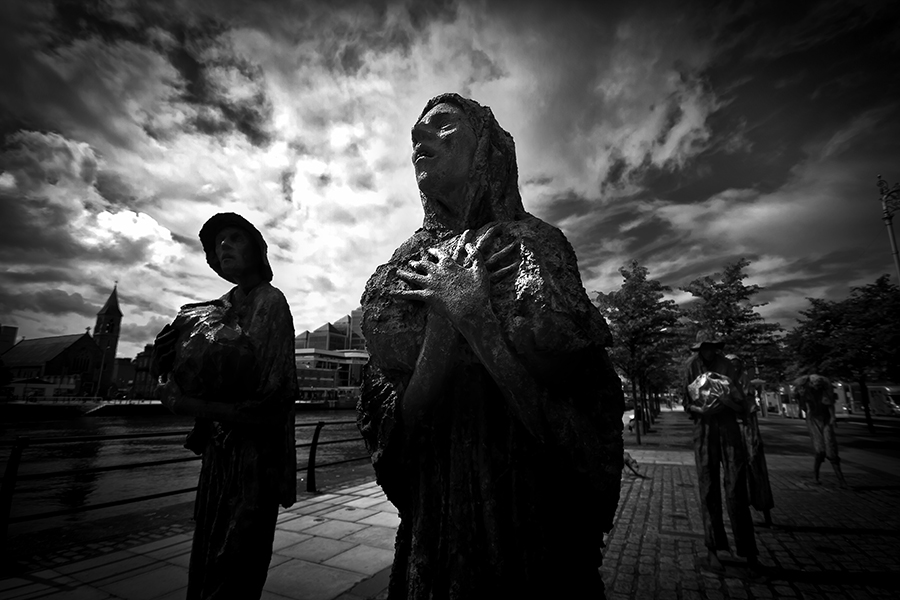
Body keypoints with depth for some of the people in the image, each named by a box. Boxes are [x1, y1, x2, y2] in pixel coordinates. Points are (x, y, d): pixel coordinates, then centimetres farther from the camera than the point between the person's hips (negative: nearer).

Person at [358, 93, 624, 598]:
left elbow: (577, 363, -19)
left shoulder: (529, 242, -5)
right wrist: (441, 323, -16)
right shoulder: (408, 262, 4)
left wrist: (468, 305, -17)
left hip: (523, 501, -3)